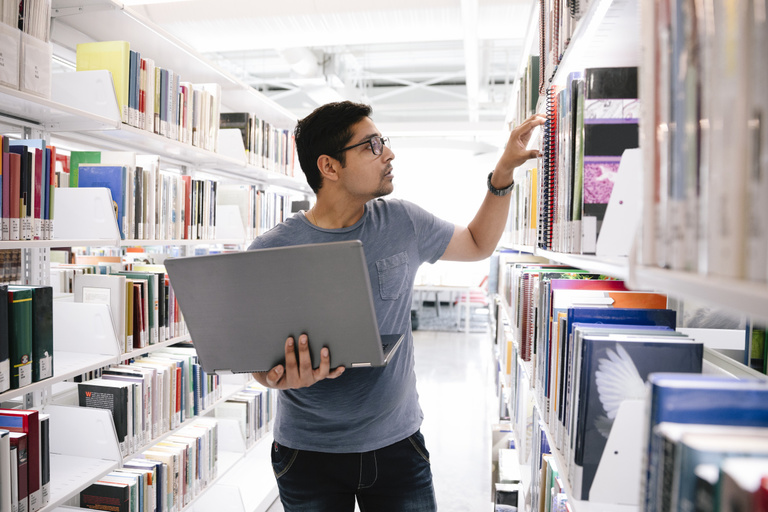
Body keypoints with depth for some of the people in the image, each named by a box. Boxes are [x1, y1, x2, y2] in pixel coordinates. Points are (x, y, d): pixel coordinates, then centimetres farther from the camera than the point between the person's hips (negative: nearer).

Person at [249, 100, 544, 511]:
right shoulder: (271, 251, -13)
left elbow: (478, 245, 13)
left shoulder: (403, 223, -3)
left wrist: (503, 173, 4)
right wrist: (282, 378, -31)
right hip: (308, 450, -2)